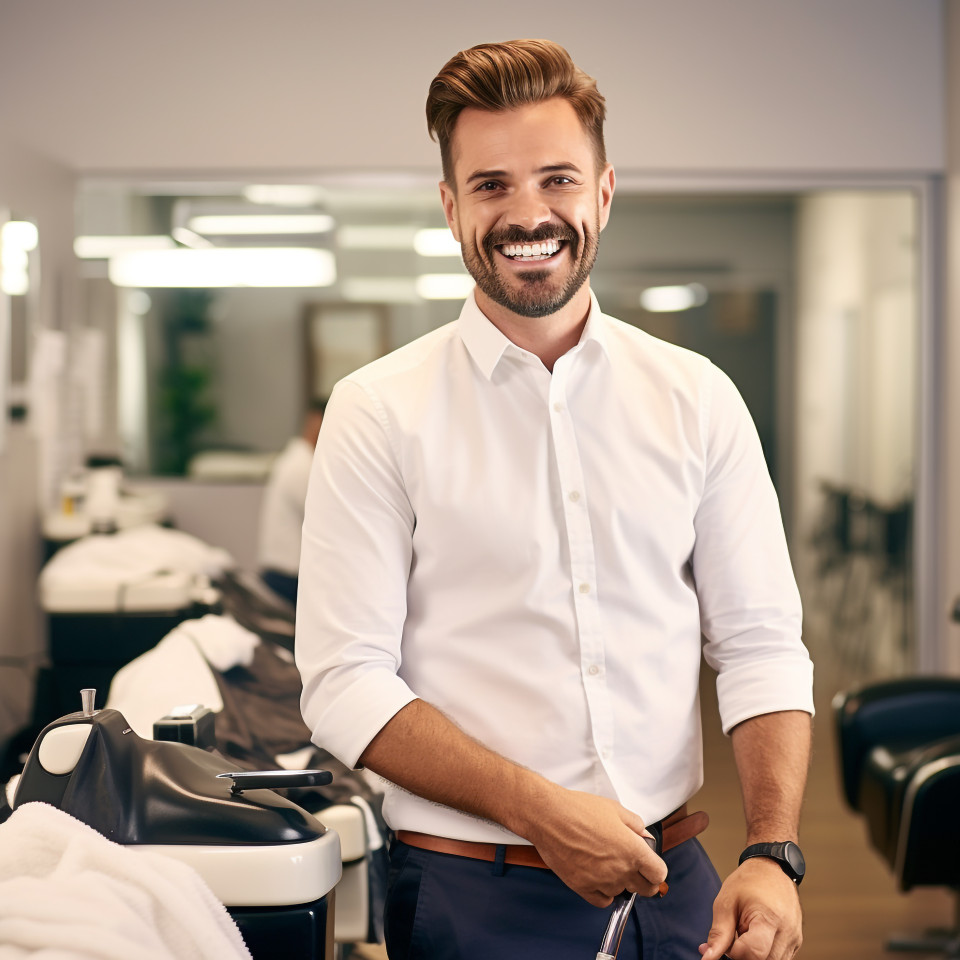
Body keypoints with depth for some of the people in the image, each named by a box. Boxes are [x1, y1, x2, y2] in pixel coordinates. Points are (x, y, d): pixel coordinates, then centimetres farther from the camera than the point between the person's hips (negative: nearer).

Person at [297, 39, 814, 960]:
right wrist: (543, 810, -18)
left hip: (674, 884, 3)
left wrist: (772, 853, -11)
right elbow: (346, 685, -9)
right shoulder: (379, 412, -5)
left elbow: (760, 644, 3)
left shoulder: (697, 399, 4)